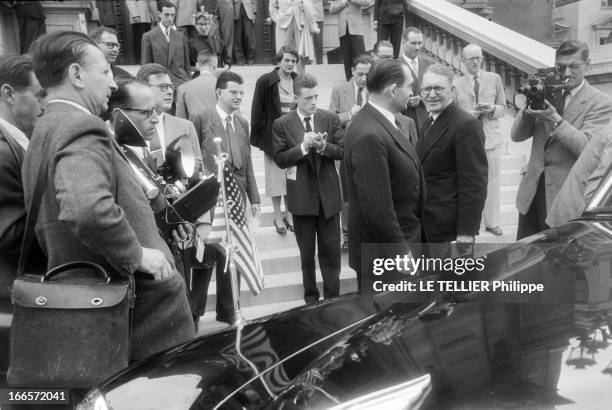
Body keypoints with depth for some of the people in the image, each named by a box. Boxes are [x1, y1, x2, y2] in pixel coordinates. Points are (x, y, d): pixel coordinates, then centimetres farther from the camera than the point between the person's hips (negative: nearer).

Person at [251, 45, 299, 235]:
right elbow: (258, 112, -5)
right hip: (273, 133, -3)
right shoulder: (265, 82, -7)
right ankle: (278, 217, 15)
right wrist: (260, 136, -8)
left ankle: (289, 214, 21)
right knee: (275, 175, 4)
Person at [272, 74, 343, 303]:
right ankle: (311, 296, 29)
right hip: (301, 196, -1)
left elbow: (342, 151, -1)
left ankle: (333, 297, 21)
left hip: (328, 193, 1)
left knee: (331, 250, 7)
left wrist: (323, 146, -19)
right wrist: (303, 146, -21)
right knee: (307, 252, 13)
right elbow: (280, 159, -8)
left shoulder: (331, 119, 1)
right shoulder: (282, 125, -3)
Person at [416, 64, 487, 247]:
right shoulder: (430, 123, 12)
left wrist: (466, 232, -21)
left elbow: (474, 184, -20)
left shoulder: (466, 125, -16)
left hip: (449, 229, -8)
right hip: (425, 225, 8)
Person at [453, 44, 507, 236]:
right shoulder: (456, 84, 4)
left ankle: (492, 222, 17)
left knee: (492, 182, 5)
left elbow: (503, 109, 11)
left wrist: (493, 109, -11)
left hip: (492, 138, 2)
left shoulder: (494, 79, 8)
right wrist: (470, 114, -12)